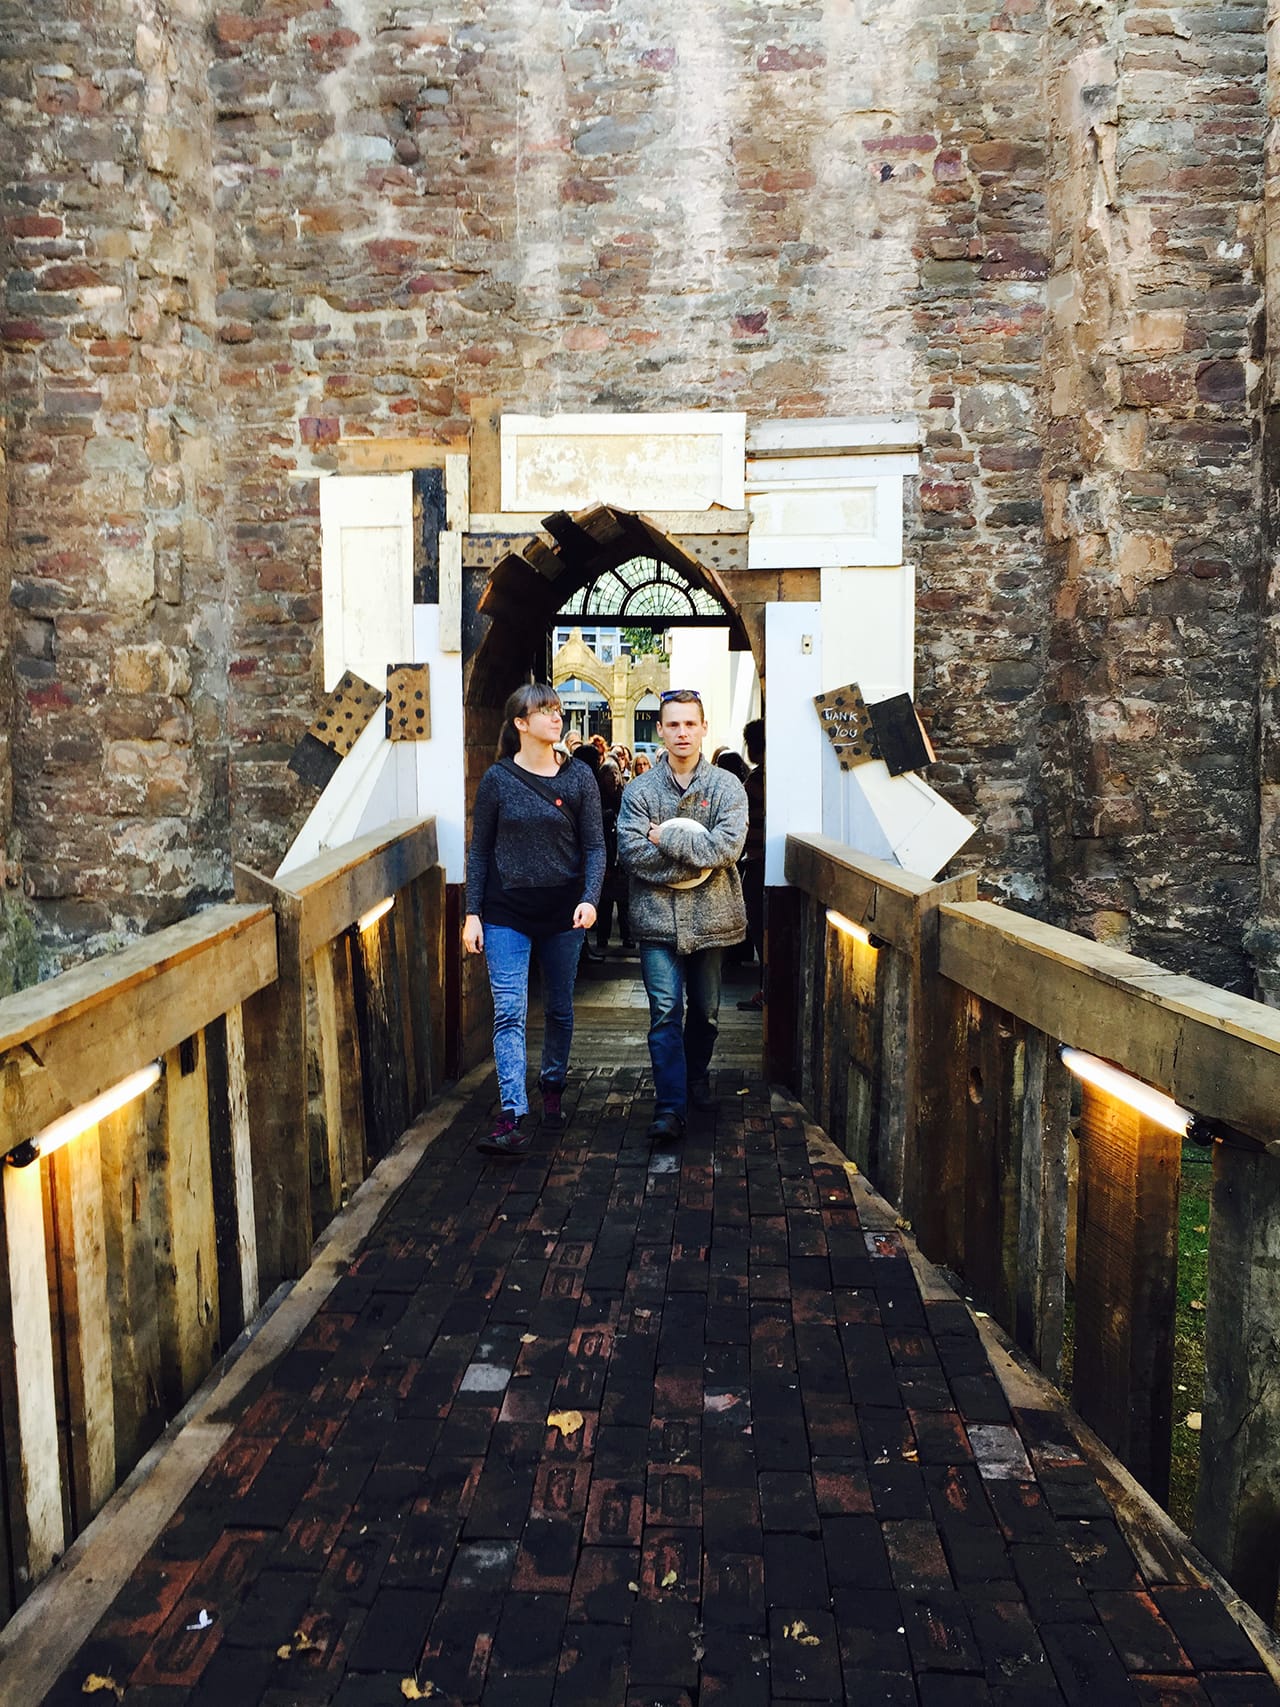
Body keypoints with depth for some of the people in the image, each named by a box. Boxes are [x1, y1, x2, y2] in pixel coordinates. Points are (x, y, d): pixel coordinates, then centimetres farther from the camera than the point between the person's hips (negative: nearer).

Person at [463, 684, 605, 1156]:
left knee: (559, 1008, 14)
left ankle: (553, 1087, 36)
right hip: (506, 912, -1)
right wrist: (472, 913, -2)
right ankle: (513, 1118, -11)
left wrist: (589, 899, -16)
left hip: (563, 911, 2)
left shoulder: (579, 777, 1)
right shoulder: (497, 779, -1)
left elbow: (595, 846, 0)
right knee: (509, 1012, -9)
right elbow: (479, 851, 3)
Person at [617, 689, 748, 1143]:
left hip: (711, 918, 1)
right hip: (658, 918, -1)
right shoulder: (639, 790, 0)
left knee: (705, 1010, 16)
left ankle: (697, 1079, 39)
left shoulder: (727, 787, 0)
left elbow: (728, 846, -14)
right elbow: (631, 852, -12)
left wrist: (667, 838, -14)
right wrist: (697, 862, -15)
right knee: (665, 1013, -5)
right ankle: (670, 1108, -2)